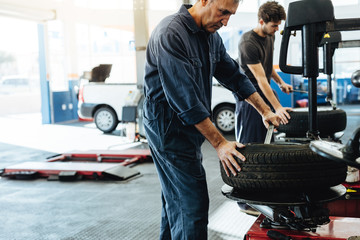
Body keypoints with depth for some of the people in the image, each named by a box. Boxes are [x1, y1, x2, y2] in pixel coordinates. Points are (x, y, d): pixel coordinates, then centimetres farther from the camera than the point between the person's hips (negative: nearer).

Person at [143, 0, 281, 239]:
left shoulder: (211, 36, 7)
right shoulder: (170, 34, -21)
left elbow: (234, 76, 17)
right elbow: (184, 98, -26)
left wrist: (265, 111, 12)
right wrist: (220, 143, -24)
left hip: (190, 130, 9)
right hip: (170, 131, -9)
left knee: (176, 204, 17)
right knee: (193, 206, -8)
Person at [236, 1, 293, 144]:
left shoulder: (270, 36, 7)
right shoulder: (248, 43, -22)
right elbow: (260, 78, -25)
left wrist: (281, 83, 14)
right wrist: (277, 107, -27)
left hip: (266, 92, 9)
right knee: (249, 144, -6)